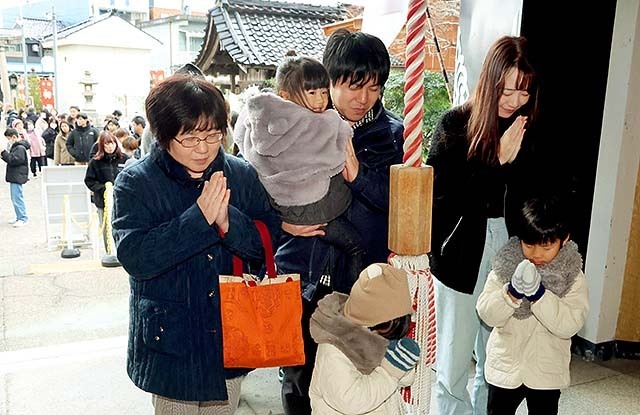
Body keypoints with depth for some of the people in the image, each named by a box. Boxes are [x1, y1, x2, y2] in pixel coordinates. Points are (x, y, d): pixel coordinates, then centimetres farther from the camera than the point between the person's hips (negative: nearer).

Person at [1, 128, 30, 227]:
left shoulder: (20, 148, -15)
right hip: (14, 177, 11)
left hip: (17, 177, -11)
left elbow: (13, 160, -22)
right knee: (15, 198, 15)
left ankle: (23, 218, -3)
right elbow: (11, 159, 20)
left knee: (17, 198, -9)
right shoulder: (16, 146, 17)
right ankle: (19, 218, 21)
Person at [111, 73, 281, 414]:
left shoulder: (243, 175, -3)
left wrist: (228, 222, -25)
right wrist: (199, 218, -29)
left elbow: (270, 243, -6)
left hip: (231, 337, 3)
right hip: (170, 341, -2)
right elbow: (135, 258, -22)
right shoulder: (135, 183, -11)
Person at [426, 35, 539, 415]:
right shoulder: (455, 124, -7)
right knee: (453, 366, 5)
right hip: (462, 255, -3)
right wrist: (499, 162, -17)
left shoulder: (530, 131, 2)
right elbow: (445, 198, -12)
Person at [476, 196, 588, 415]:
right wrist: (513, 291, -32)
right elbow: (487, 314, -16)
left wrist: (539, 294, -33)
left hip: (547, 373, 0)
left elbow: (569, 324, -21)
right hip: (505, 367, 0)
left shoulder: (573, 277, -10)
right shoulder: (504, 267, -10)